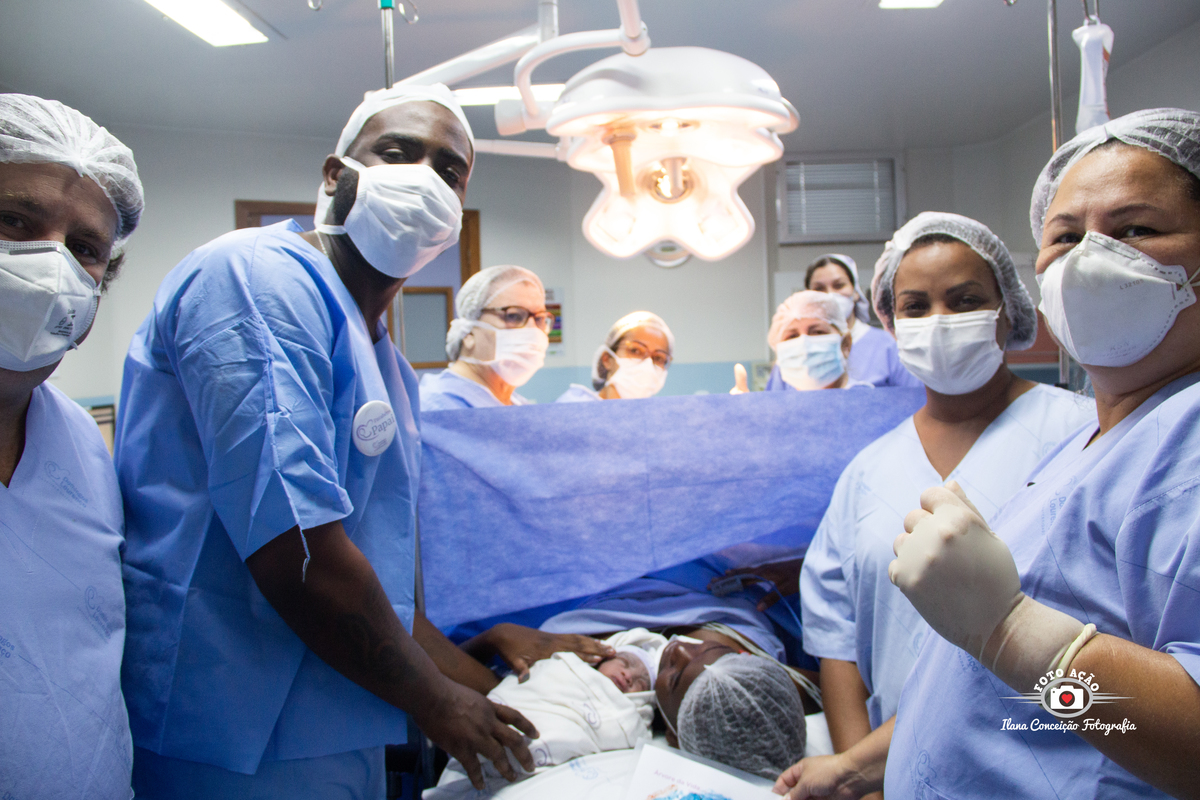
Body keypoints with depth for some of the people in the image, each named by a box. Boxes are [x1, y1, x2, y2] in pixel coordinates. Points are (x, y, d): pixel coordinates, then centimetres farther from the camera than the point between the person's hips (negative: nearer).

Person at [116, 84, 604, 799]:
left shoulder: (390, 370, 14)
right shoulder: (260, 277, -16)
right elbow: (297, 560, -24)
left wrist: (485, 684, 15)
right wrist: (436, 702, -10)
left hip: (339, 739, 9)